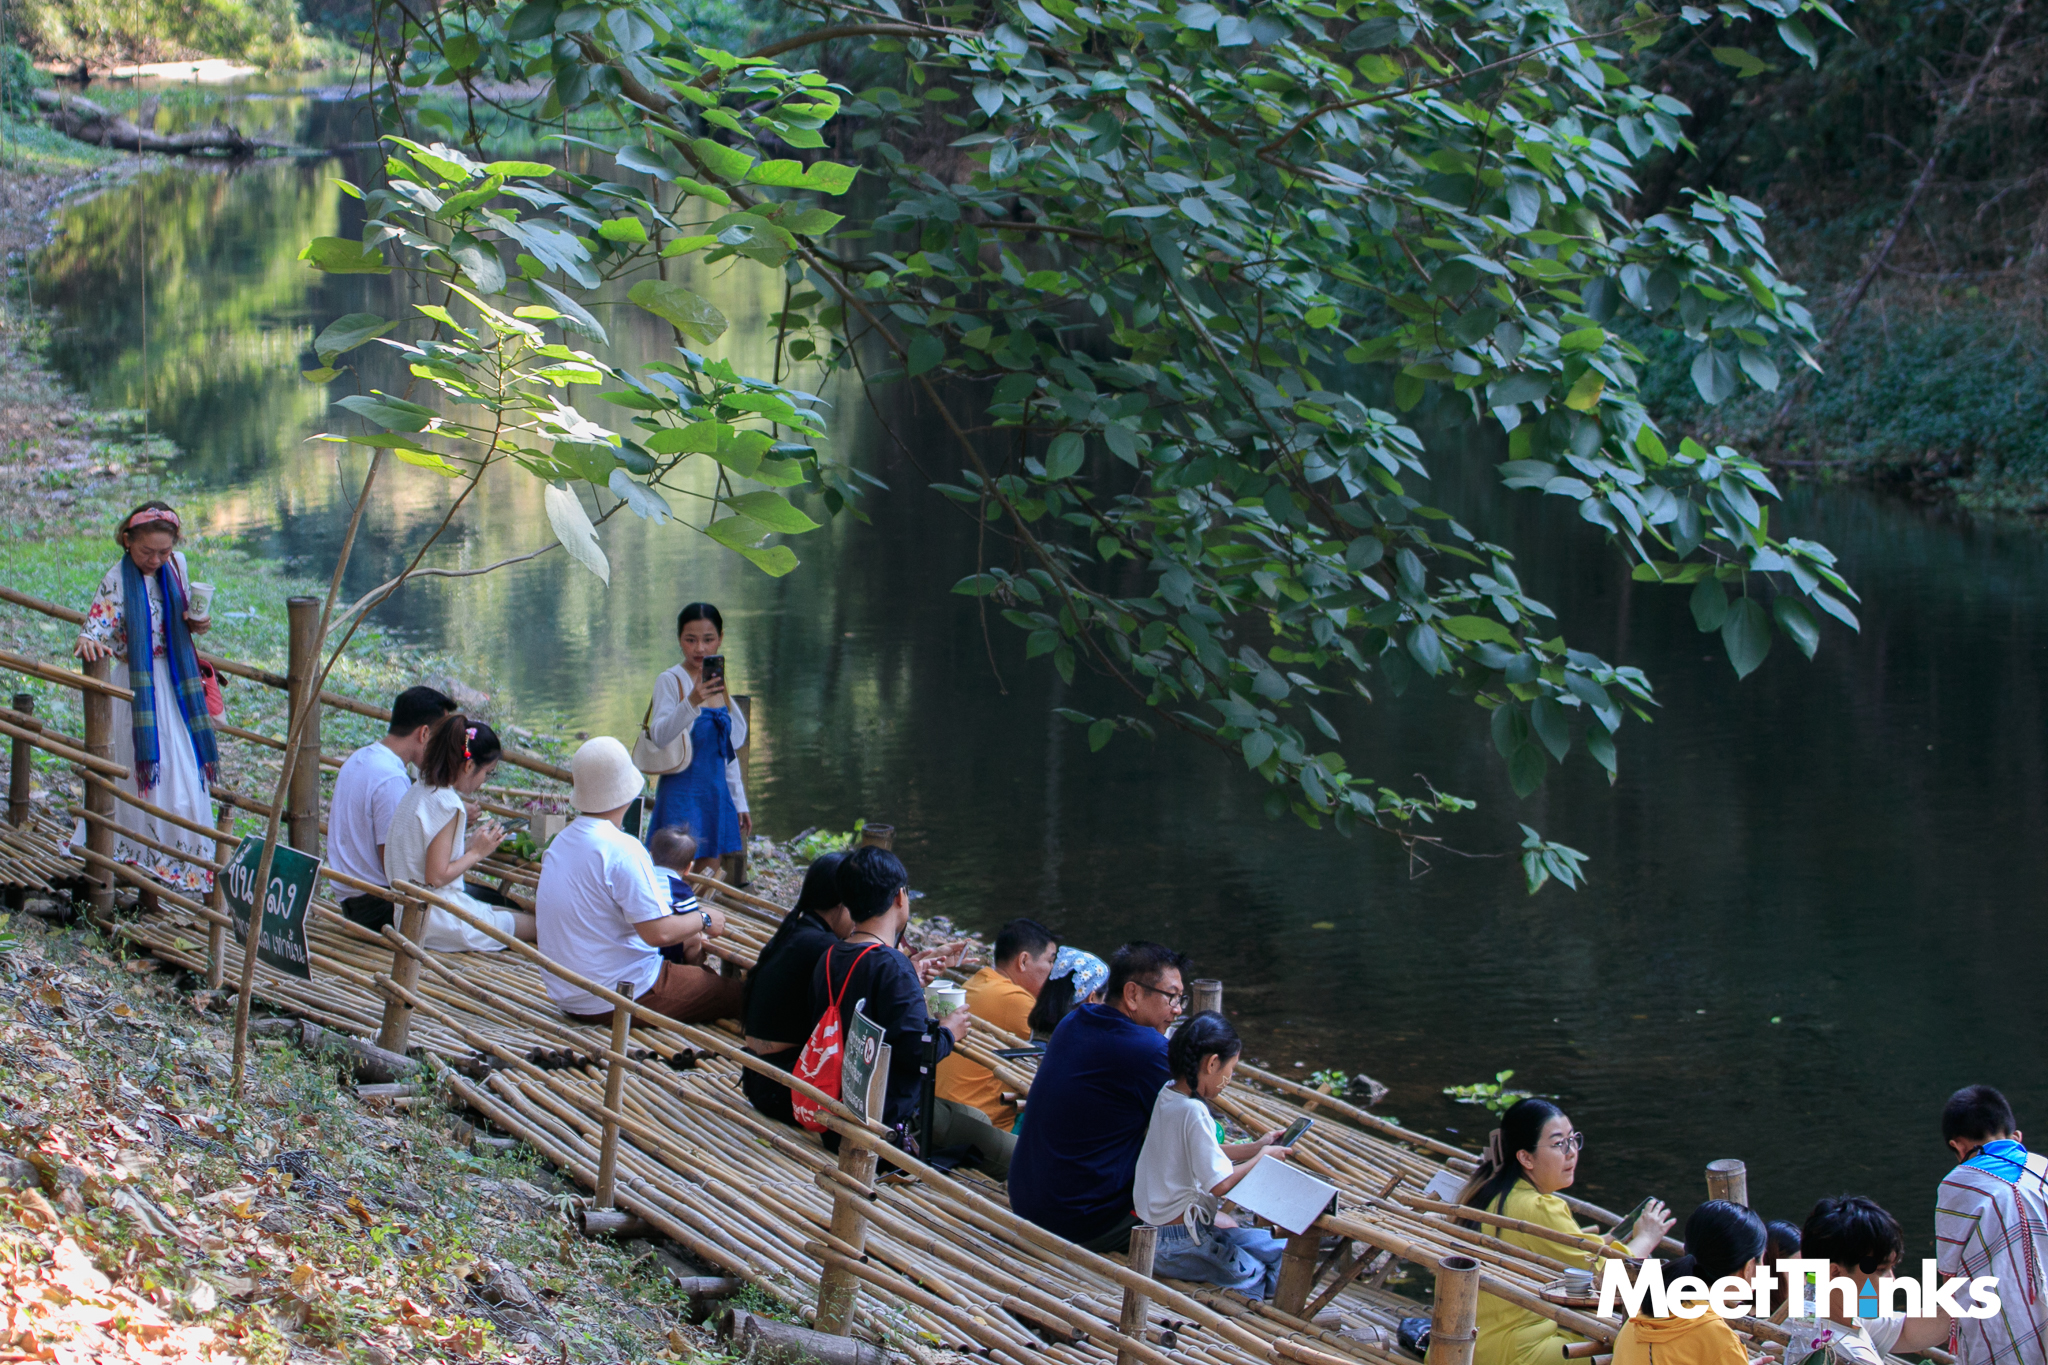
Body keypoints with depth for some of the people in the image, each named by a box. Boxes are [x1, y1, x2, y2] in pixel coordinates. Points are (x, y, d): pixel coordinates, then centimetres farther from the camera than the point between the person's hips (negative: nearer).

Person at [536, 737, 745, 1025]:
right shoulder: (622, 850, -21)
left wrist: (682, 933, 17)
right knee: (738, 993, -2)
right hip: (621, 1000, -9)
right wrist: (702, 920, -3)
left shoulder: (558, 844, 7)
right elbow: (657, 933, -24)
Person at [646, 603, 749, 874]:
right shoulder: (670, 681, -9)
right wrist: (691, 702, -40)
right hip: (682, 793, -7)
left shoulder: (717, 683, 12)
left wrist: (739, 804, 18)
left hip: (716, 796, 7)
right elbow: (658, 734, -25)